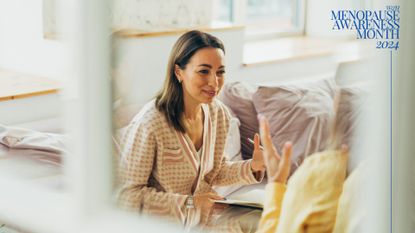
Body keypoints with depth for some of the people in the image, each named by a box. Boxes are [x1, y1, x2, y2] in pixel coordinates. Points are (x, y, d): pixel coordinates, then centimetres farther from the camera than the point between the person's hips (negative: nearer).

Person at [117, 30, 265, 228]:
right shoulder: (149, 123, -24)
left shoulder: (220, 114, -3)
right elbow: (129, 195, -19)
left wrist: (252, 167, -7)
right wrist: (188, 202, -19)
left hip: (197, 223, 6)